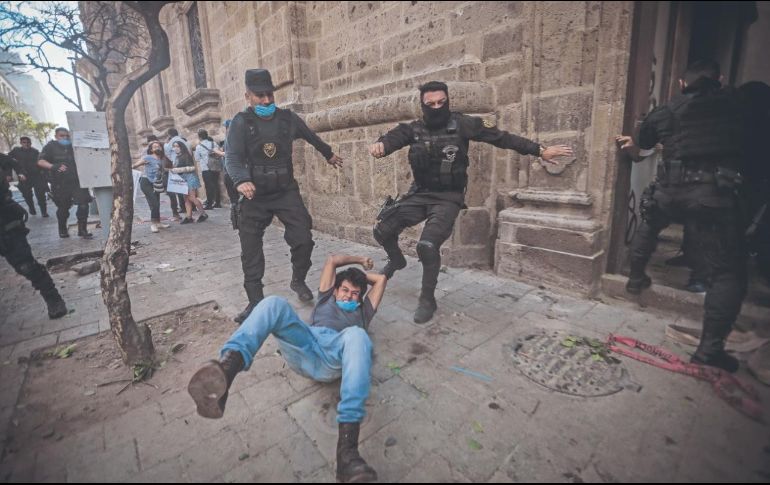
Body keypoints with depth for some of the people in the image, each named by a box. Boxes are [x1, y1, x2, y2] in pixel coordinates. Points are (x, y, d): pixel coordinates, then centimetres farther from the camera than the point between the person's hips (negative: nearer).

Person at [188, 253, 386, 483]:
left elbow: (381, 279, 41)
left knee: (357, 335, -38)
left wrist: (362, 274, 52)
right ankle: (225, 368, -54)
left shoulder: (362, 310, 36)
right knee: (274, 304, -25)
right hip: (305, 348, 2)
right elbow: (332, 260, 40)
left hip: (335, 358, -1)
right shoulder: (326, 299, 37)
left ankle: (347, 447, -50)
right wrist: (358, 260, 50)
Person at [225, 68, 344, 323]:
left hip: (286, 191, 2)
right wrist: (241, 180, -38)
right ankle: (255, 301, 14)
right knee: (250, 251, 0)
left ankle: (298, 281, 21)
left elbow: (312, 137, 21)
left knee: (303, 240, -6)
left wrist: (329, 154, 35)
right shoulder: (241, 123, -5)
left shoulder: (287, 118, 3)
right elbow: (232, 158, -17)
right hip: (254, 196, -1)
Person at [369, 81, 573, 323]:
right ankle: (397, 260, 36)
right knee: (383, 231, 2)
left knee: (427, 244, -23)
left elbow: (501, 137, -6)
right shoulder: (414, 129, 1)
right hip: (420, 194, 4)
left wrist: (540, 150, -8)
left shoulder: (462, 124, -6)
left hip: (448, 198, -4)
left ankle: (427, 299, 0)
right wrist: (379, 144, -43)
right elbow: (393, 138, -17)